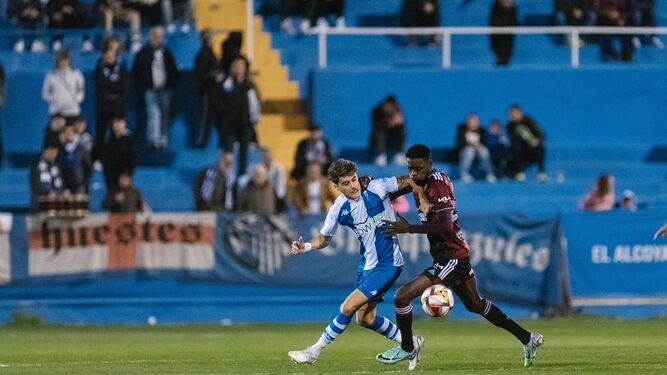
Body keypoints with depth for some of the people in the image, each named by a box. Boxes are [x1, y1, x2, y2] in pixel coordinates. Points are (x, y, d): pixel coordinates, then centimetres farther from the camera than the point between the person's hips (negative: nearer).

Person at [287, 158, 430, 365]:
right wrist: (307, 246, -12)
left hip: (387, 264, -6)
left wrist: (423, 201, -20)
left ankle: (314, 350, 0)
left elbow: (407, 181, -4)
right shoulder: (338, 210, -4)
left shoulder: (376, 188, -16)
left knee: (348, 307, -12)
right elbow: (324, 237, 9)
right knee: (365, 318, 10)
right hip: (367, 262, 6)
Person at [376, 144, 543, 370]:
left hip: (451, 257, -10)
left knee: (402, 296, -12)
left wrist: (409, 229, -27)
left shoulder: (437, 185, -21)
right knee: (475, 305, 25)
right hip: (456, 256, 10)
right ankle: (527, 339, 33)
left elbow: (446, 226, -28)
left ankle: (408, 348, 8)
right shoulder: (424, 181, 6)